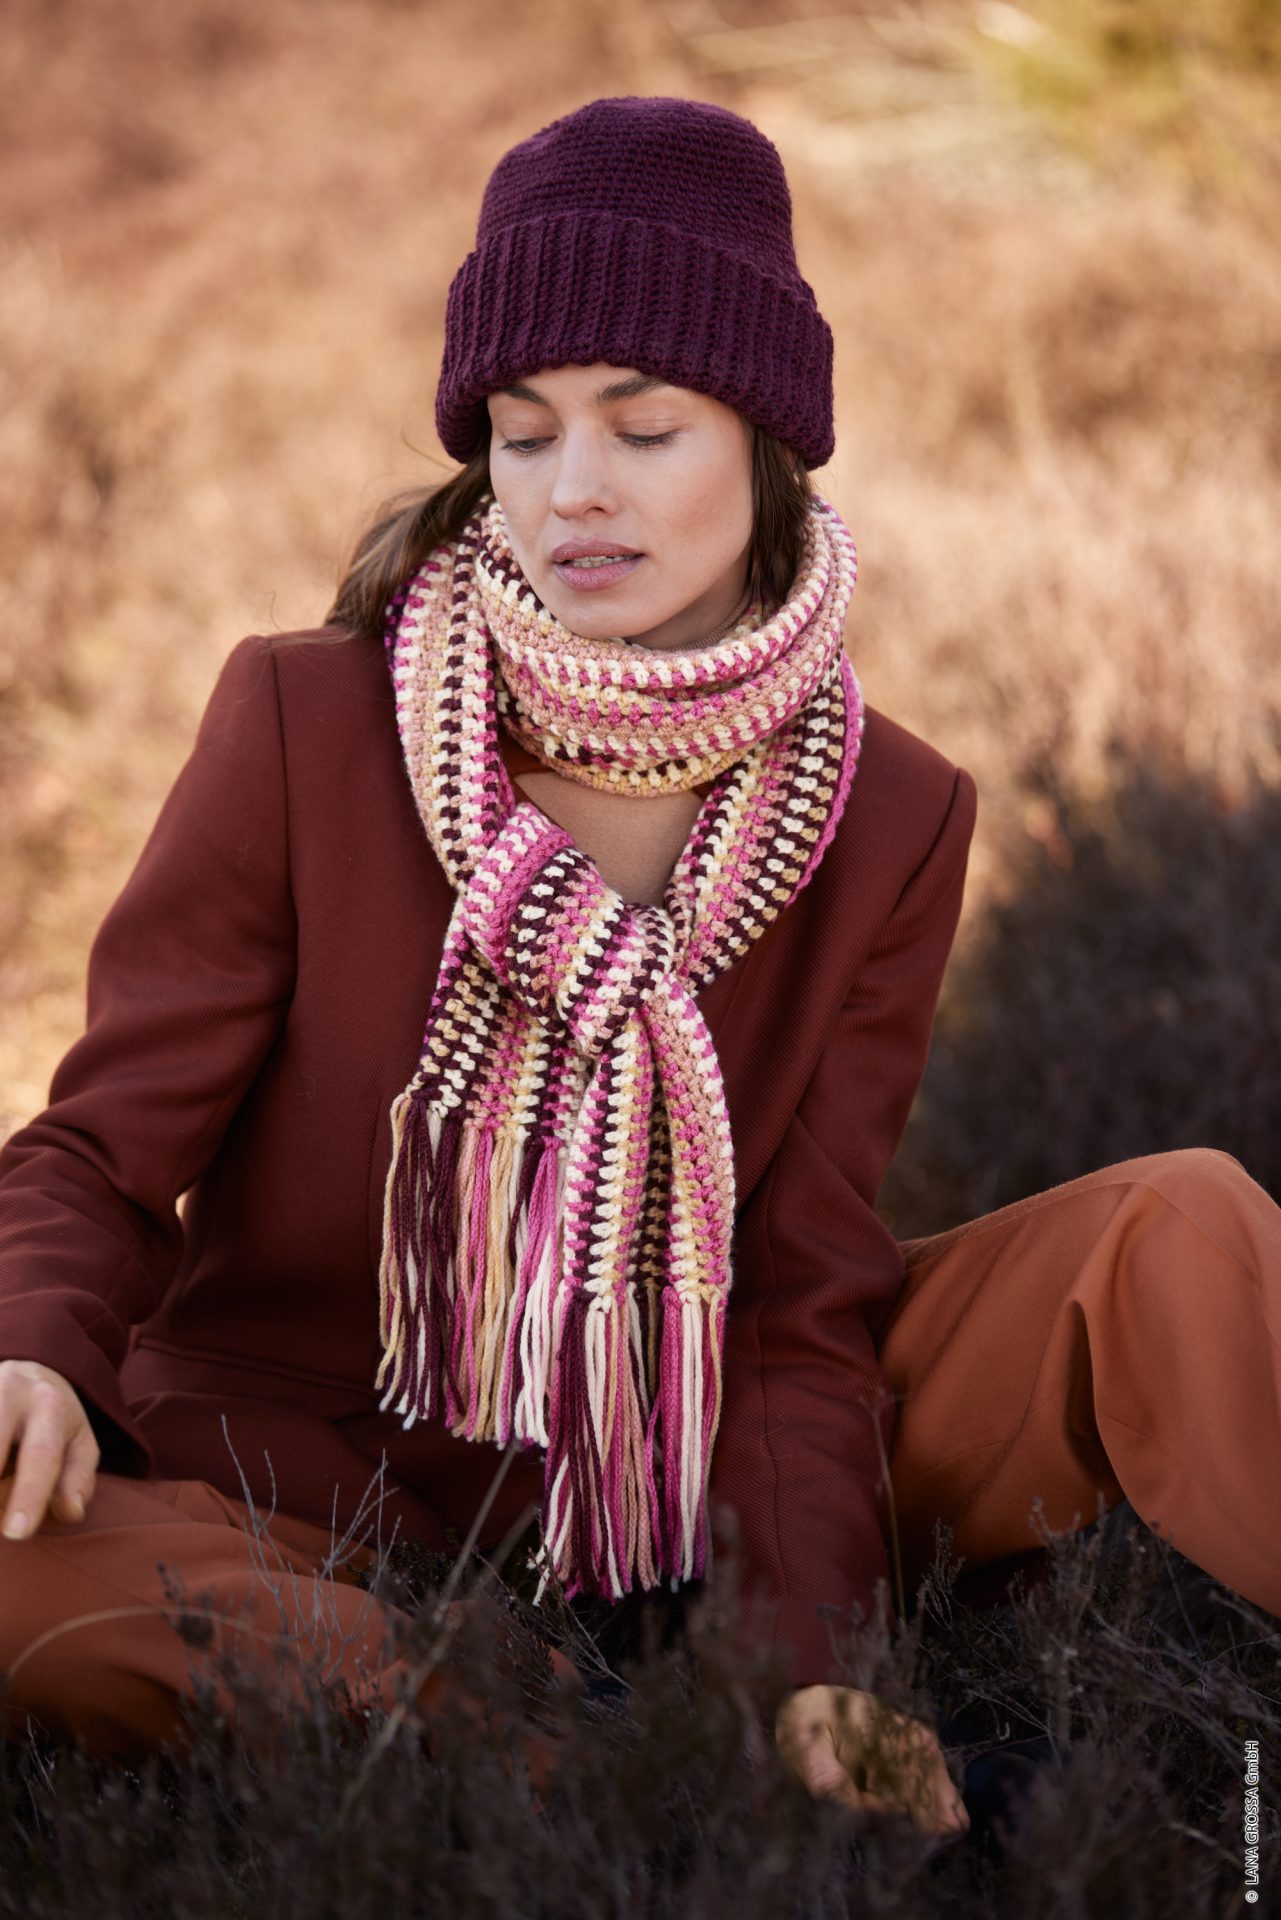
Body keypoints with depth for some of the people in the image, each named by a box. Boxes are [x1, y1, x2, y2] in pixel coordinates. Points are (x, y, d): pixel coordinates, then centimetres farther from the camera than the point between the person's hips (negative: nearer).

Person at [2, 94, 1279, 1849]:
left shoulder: (889, 817, -3)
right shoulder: (305, 724, -10)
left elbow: (805, 1304, -5)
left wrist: (812, 1656, -22)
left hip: (681, 1497, 2)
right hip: (305, 1482, -1)